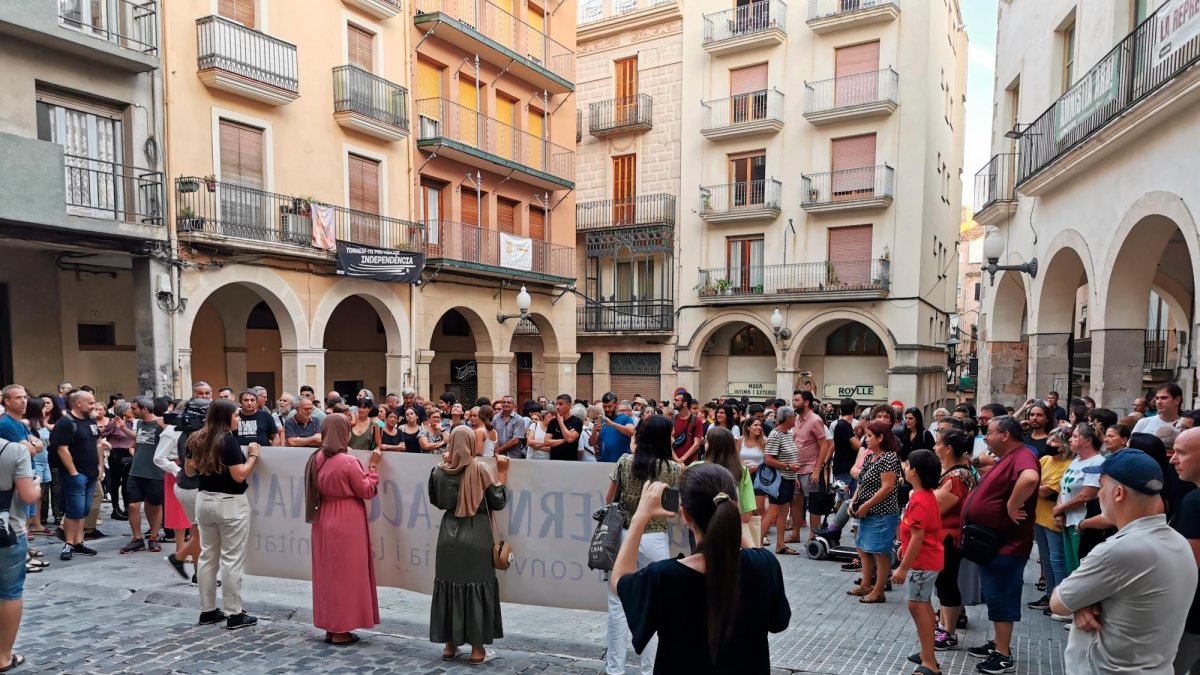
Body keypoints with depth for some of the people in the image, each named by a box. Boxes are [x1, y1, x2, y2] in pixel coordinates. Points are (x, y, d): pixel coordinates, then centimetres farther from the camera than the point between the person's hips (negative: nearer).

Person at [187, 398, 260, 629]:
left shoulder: (197, 439, 6)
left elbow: (189, 470, 15)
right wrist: (253, 456, -8)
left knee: (207, 555, 14)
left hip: (204, 500, 8)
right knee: (232, 558, -1)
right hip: (230, 504, -8)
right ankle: (234, 614, 4)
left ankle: (207, 610, 22)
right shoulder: (229, 440, -17)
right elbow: (239, 476, -20)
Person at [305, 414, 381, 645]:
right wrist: (373, 466, -4)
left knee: (327, 573, 14)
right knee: (346, 575, 3)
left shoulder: (317, 459, 2)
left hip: (324, 521, 7)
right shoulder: (348, 461, -18)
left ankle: (330, 627, 23)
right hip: (347, 523, -7)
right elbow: (368, 491, -11)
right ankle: (341, 631, 8)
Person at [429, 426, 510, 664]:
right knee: (476, 588, 5)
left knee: (449, 586, 12)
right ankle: (477, 648, 9)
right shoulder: (480, 469, -11)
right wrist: (502, 473, 4)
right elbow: (498, 501, -6)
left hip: (449, 536, 3)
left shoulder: (440, 470, -1)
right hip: (476, 537, -3)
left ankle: (450, 645, 19)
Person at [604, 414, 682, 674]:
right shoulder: (673, 469, -7)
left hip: (623, 535, 2)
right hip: (655, 540, -2)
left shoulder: (624, 461, -2)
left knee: (618, 605, 9)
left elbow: (609, 500, 4)